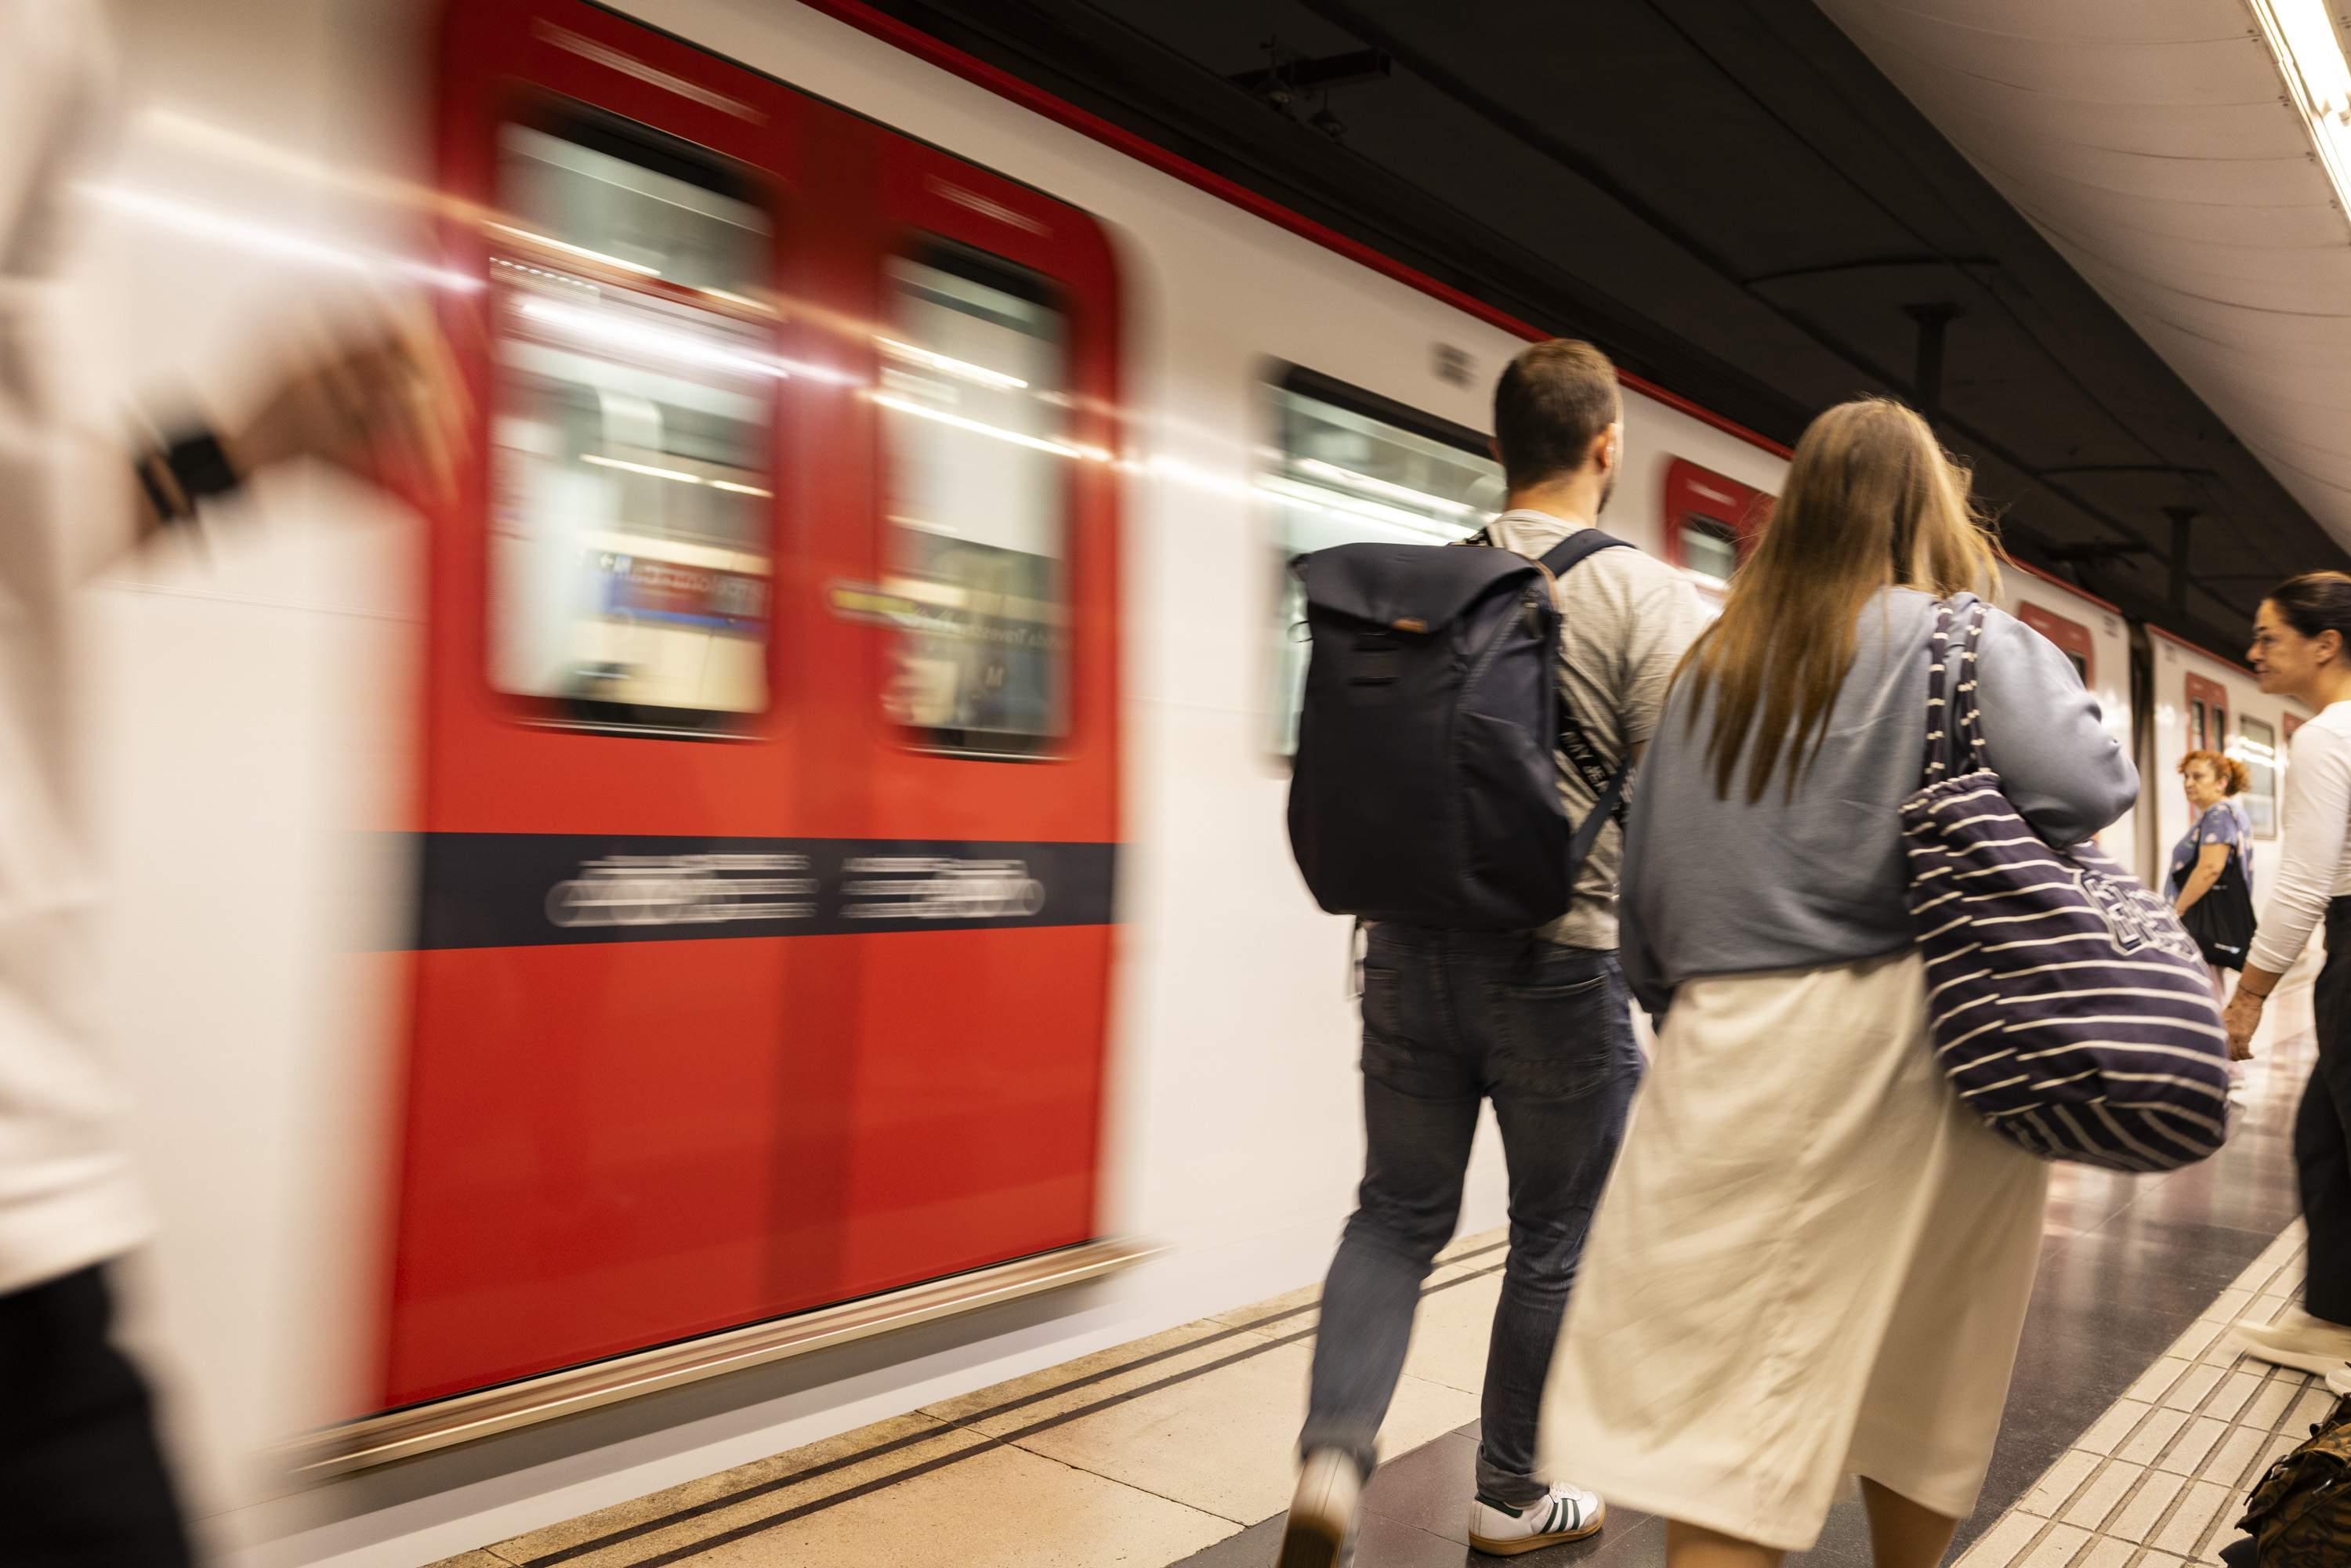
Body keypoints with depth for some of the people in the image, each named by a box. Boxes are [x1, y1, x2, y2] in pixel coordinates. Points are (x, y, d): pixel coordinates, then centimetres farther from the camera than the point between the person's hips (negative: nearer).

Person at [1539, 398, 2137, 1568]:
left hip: (1733, 1046, 2)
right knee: (1919, 1378, 17)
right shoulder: (1959, 640, -4)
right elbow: (2086, 785, -18)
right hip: (1908, 1042, -2)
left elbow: (1645, 880, 11)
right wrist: (2025, 660, 2)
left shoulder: (1712, 664, 9)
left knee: (1717, 1402, 3)